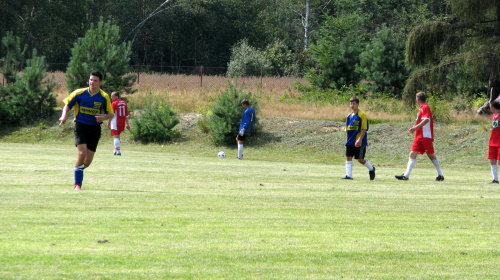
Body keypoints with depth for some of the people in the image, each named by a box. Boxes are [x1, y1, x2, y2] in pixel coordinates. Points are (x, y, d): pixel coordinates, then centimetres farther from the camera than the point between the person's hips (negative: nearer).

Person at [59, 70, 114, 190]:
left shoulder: (104, 97, -3)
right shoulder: (79, 93, -5)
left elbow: (111, 114, 4)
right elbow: (67, 104, 8)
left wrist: (103, 117, -18)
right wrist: (64, 116, -11)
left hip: (95, 128, 2)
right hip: (81, 126, -2)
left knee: (88, 160, 2)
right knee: (82, 153, -20)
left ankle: (79, 171, 35)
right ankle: (77, 184, -11)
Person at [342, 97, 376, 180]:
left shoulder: (362, 115, -8)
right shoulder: (349, 116, 12)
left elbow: (364, 129, -12)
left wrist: (360, 140, -19)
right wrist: (347, 140, 14)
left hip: (359, 142, -7)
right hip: (350, 142, 7)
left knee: (360, 159, -3)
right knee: (348, 158, -1)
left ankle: (371, 169, 22)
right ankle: (348, 175, 1)